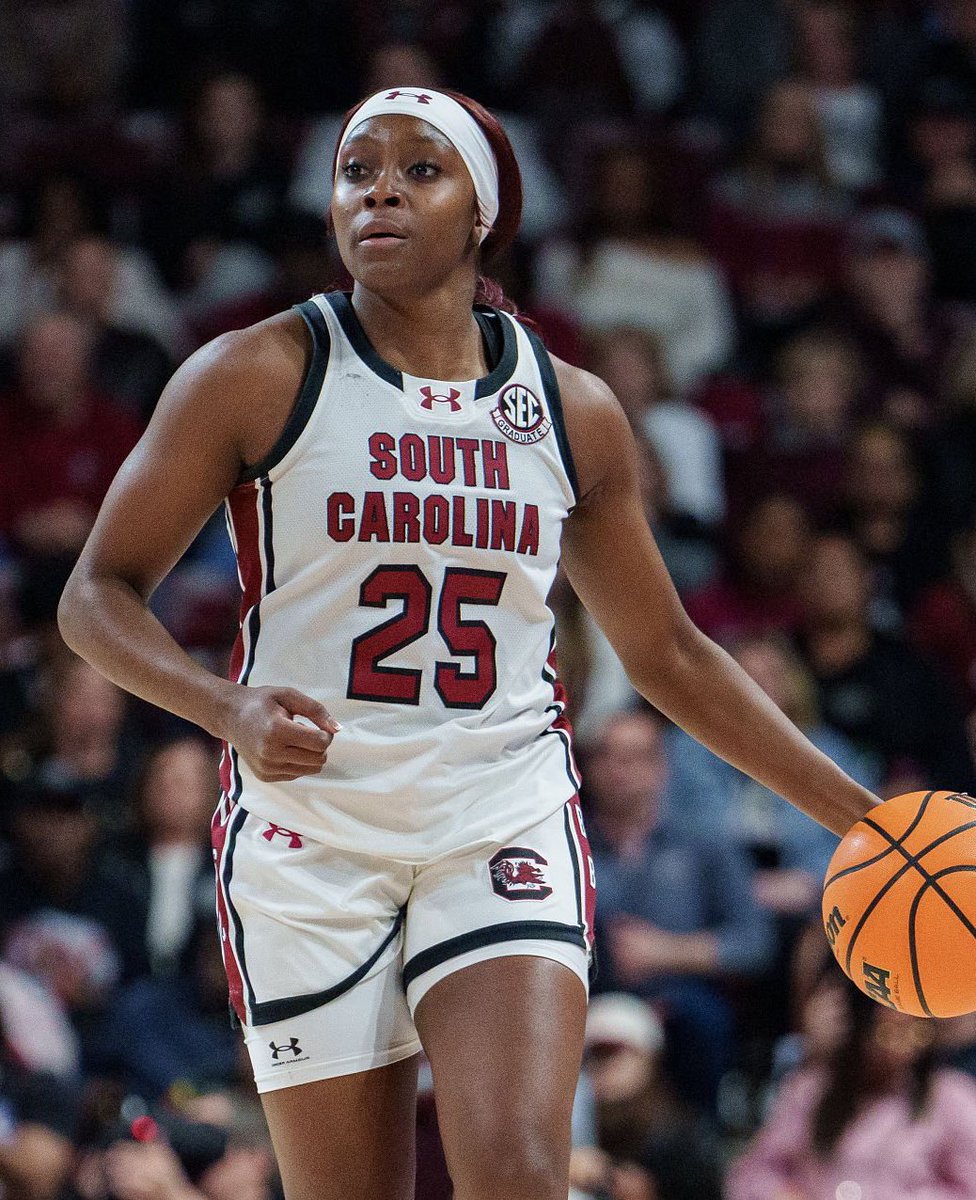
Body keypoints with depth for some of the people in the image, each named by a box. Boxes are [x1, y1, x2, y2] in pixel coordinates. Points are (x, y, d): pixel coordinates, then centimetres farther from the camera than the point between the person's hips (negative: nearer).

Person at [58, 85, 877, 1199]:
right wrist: (232, 709, -19)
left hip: (505, 829, 1)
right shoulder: (258, 377, -1)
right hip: (310, 831, -1)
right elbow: (97, 595, 0)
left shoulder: (574, 411, 8)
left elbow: (665, 654, 19)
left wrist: (859, 816, 16)